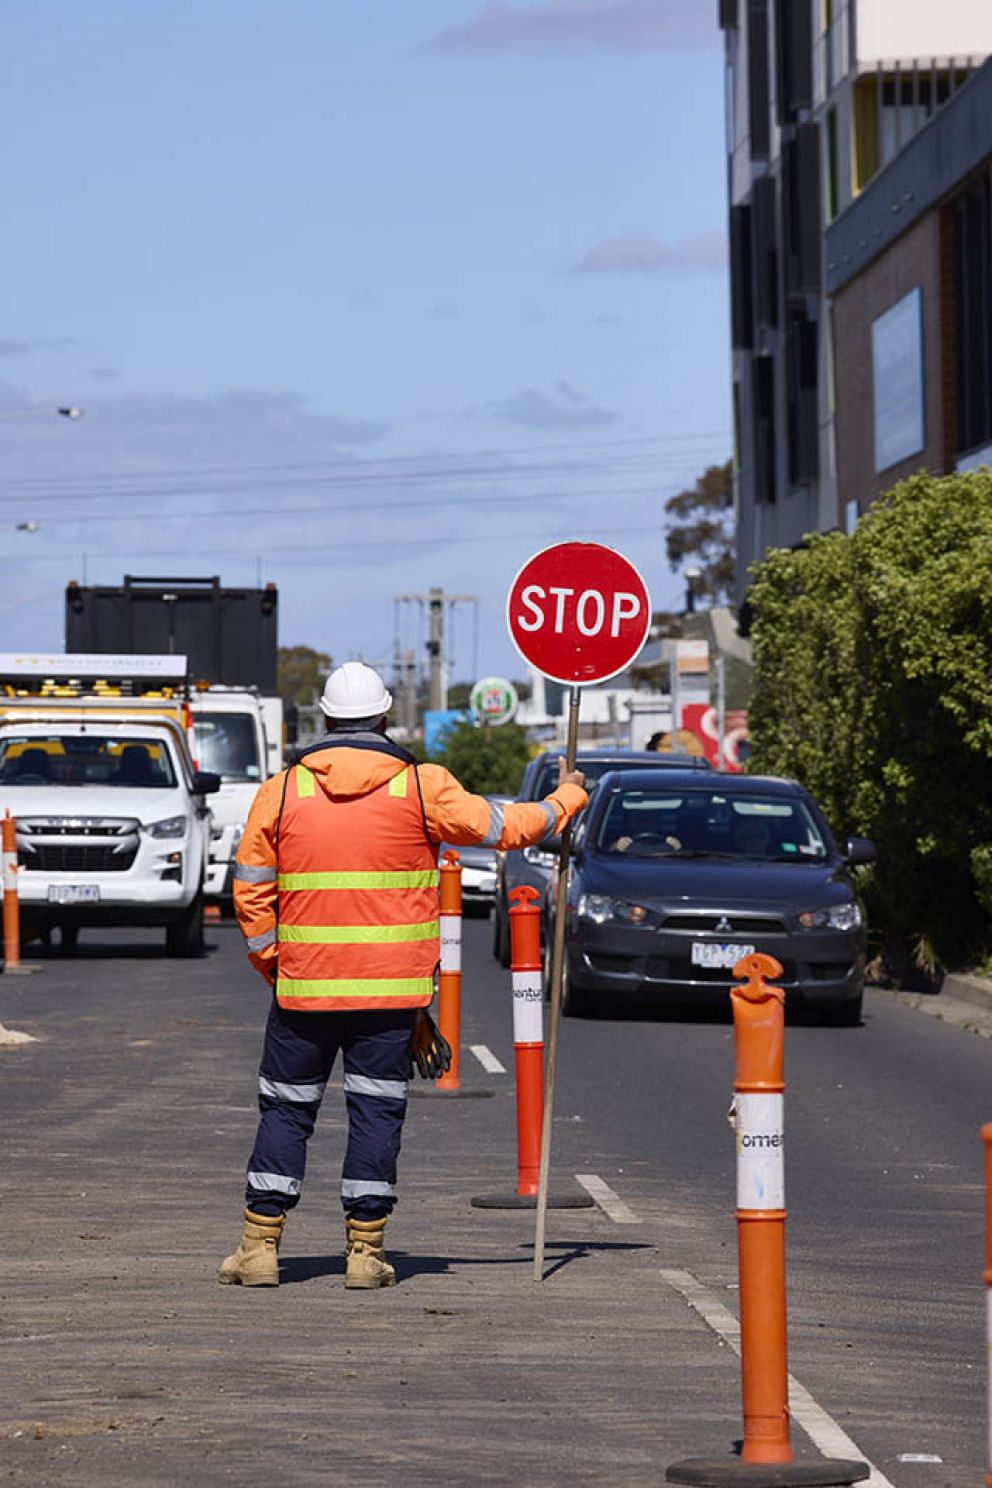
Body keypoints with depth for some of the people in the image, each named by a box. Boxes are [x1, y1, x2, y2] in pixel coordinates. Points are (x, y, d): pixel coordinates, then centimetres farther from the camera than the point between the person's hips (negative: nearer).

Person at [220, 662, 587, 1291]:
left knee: (286, 1109, 8)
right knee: (377, 1110, 5)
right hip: (392, 989, -1)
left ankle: (261, 1245, 6)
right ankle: (365, 1250, 5)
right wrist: (567, 797, 26)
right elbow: (502, 825, 9)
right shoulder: (422, 787, -2)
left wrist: (272, 966, 13)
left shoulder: (282, 791, 2)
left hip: (304, 986, 1)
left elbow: (251, 890, 2)